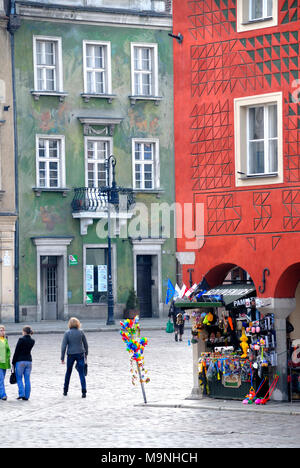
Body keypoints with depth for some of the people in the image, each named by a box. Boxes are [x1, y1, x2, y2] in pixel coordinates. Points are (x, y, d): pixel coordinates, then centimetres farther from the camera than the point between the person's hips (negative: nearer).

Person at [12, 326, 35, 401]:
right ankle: (26, 396, 7)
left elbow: (16, 352, -10)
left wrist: (13, 362, -3)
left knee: (19, 379, 6)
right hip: (29, 361, 5)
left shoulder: (21, 340, -13)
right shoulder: (32, 341, 3)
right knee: (27, 379, 7)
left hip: (20, 361, -5)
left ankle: (21, 394, -5)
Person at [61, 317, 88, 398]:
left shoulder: (67, 333, -6)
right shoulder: (81, 332, -2)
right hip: (80, 354, 0)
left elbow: (64, 346, -9)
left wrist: (62, 358, -5)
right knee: (81, 373, 1)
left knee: (68, 372, 17)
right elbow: (85, 344, 4)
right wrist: (86, 353, 17)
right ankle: (84, 391, -9)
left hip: (70, 355, 0)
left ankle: (65, 391, 25)